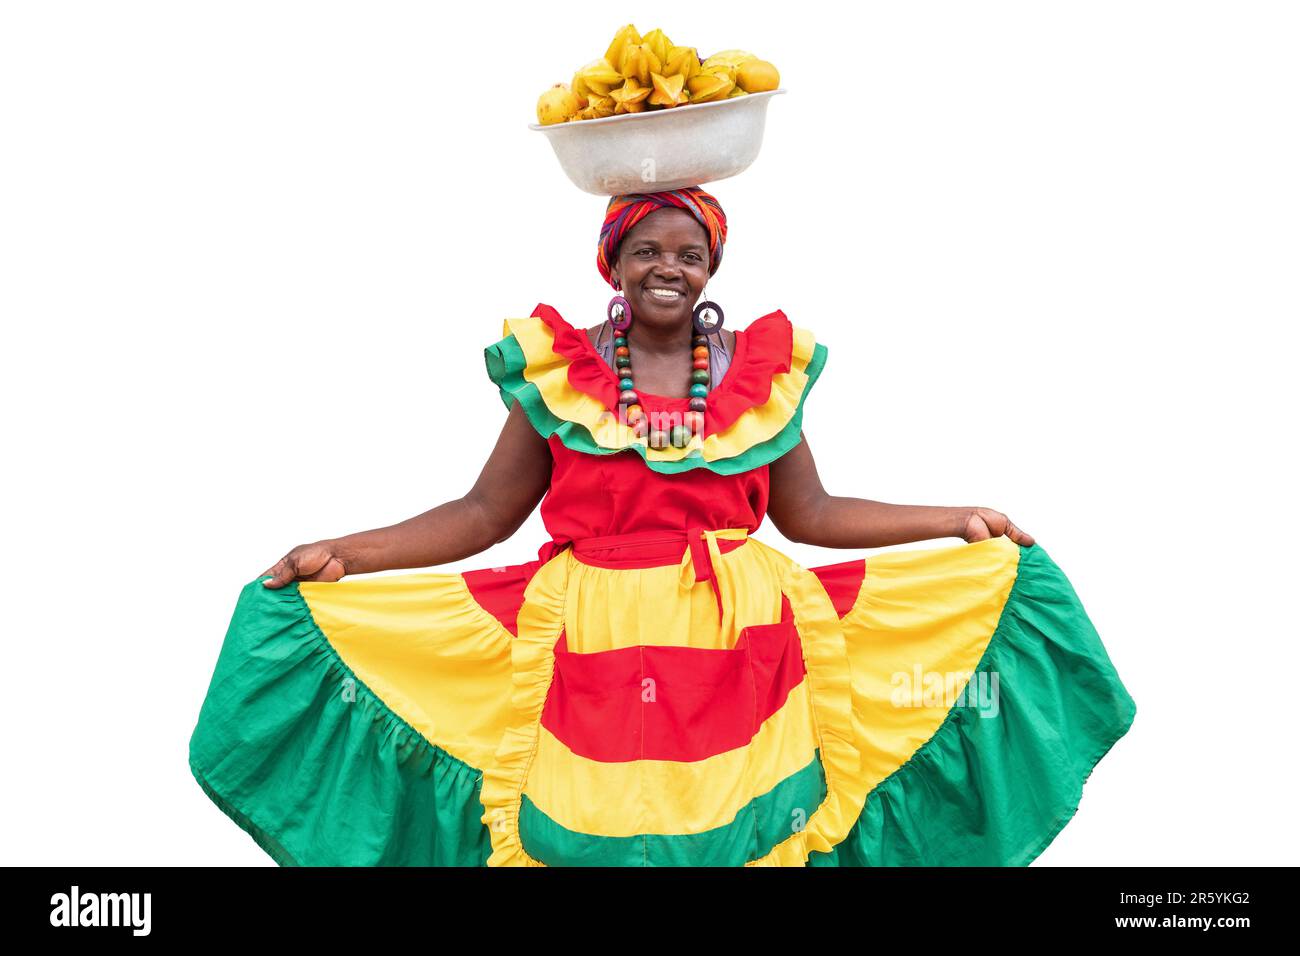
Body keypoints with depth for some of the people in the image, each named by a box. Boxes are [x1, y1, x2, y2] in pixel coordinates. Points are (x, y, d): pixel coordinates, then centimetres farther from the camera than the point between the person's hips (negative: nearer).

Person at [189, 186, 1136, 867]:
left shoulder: (763, 370, 7)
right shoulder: (555, 370, 4)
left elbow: (809, 514, 12)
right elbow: (486, 513, 5)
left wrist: (957, 523, 10)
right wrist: (342, 556, -2)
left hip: (735, 638, 1)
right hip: (590, 642, -1)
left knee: (733, 830, 1)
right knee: (585, 832, 1)